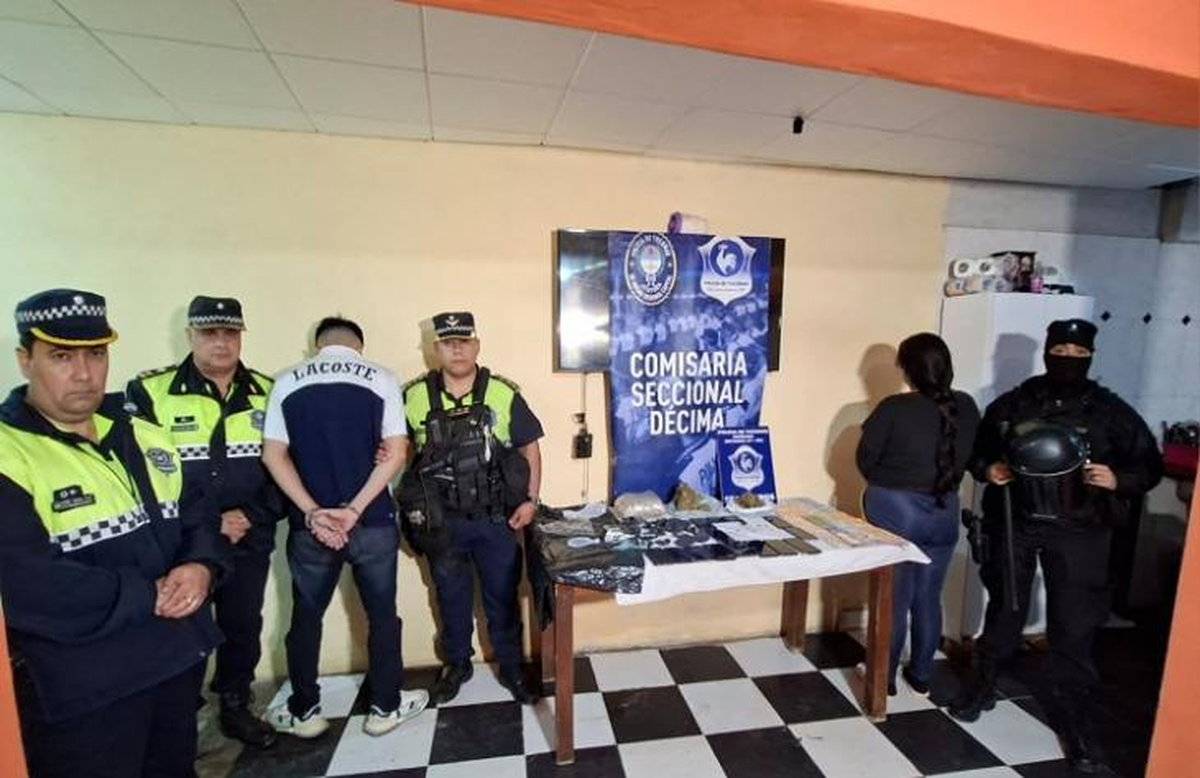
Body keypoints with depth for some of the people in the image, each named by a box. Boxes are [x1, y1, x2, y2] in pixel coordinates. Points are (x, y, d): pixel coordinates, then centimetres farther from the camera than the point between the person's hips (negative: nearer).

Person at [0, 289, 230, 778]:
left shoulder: (144, 436, 6)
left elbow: (197, 515, 7)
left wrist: (202, 567, -13)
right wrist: (151, 596, -20)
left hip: (180, 657, 6)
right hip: (81, 689, -6)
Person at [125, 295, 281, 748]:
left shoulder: (268, 394, 1)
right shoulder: (149, 393, -6)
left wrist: (254, 517, -10)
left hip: (250, 543, 3)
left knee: (244, 627, 15)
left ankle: (235, 707, 37)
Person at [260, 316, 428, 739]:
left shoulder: (287, 382, 4)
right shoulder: (380, 378, -2)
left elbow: (274, 455, -2)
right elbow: (395, 454, -9)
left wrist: (313, 512, -8)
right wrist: (354, 510, -11)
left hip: (309, 524, 2)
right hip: (373, 522, -1)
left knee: (306, 616, 19)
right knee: (381, 614, 13)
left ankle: (303, 711, 33)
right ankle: (385, 706, 26)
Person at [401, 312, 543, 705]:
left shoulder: (503, 394, -7)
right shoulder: (413, 397, -6)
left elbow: (530, 448, 0)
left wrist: (530, 500, -6)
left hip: (496, 519, -1)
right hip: (442, 521, 1)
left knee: (502, 597, 13)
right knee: (451, 597, 19)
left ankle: (511, 667, 34)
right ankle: (456, 664, 41)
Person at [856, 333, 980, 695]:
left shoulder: (894, 408, -18)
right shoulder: (966, 408, -5)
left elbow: (865, 458, -10)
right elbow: (968, 458, 5)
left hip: (895, 510, -4)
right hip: (943, 513, 4)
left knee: (893, 598, 8)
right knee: (928, 598, 17)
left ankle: (884, 676, 21)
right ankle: (921, 674, 31)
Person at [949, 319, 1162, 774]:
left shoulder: (1112, 412, 1)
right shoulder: (1011, 404, 2)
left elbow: (1149, 466, 4)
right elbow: (976, 450, 10)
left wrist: (1118, 480, -16)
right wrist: (987, 469, -11)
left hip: (1079, 534, -1)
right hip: (1014, 524, 1)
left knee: (1074, 628, 4)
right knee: (1003, 611, 14)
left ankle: (1072, 718, 22)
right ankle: (981, 687, 33)